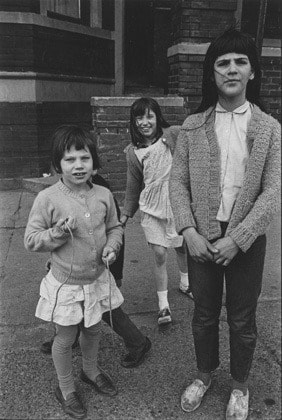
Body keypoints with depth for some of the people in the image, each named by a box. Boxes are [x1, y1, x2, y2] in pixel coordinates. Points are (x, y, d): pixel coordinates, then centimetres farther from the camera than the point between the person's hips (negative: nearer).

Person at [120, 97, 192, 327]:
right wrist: (126, 213, 12)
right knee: (159, 254, 0)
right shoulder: (133, 151, 1)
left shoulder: (174, 135, -8)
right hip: (152, 207, 1)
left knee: (182, 247, 17)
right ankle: (163, 304, 16)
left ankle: (185, 283, 47)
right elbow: (134, 185, 10)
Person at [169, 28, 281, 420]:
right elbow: (178, 182, -1)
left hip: (247, 239, -1)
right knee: (204, 314, 17)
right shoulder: (193, 126, 0)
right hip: (202, 238, 1)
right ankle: (204, 375, 44)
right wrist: (190, 232, -12)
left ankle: (240, 386, 40)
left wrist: (236, 240, -16)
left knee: (242, 320, 14)